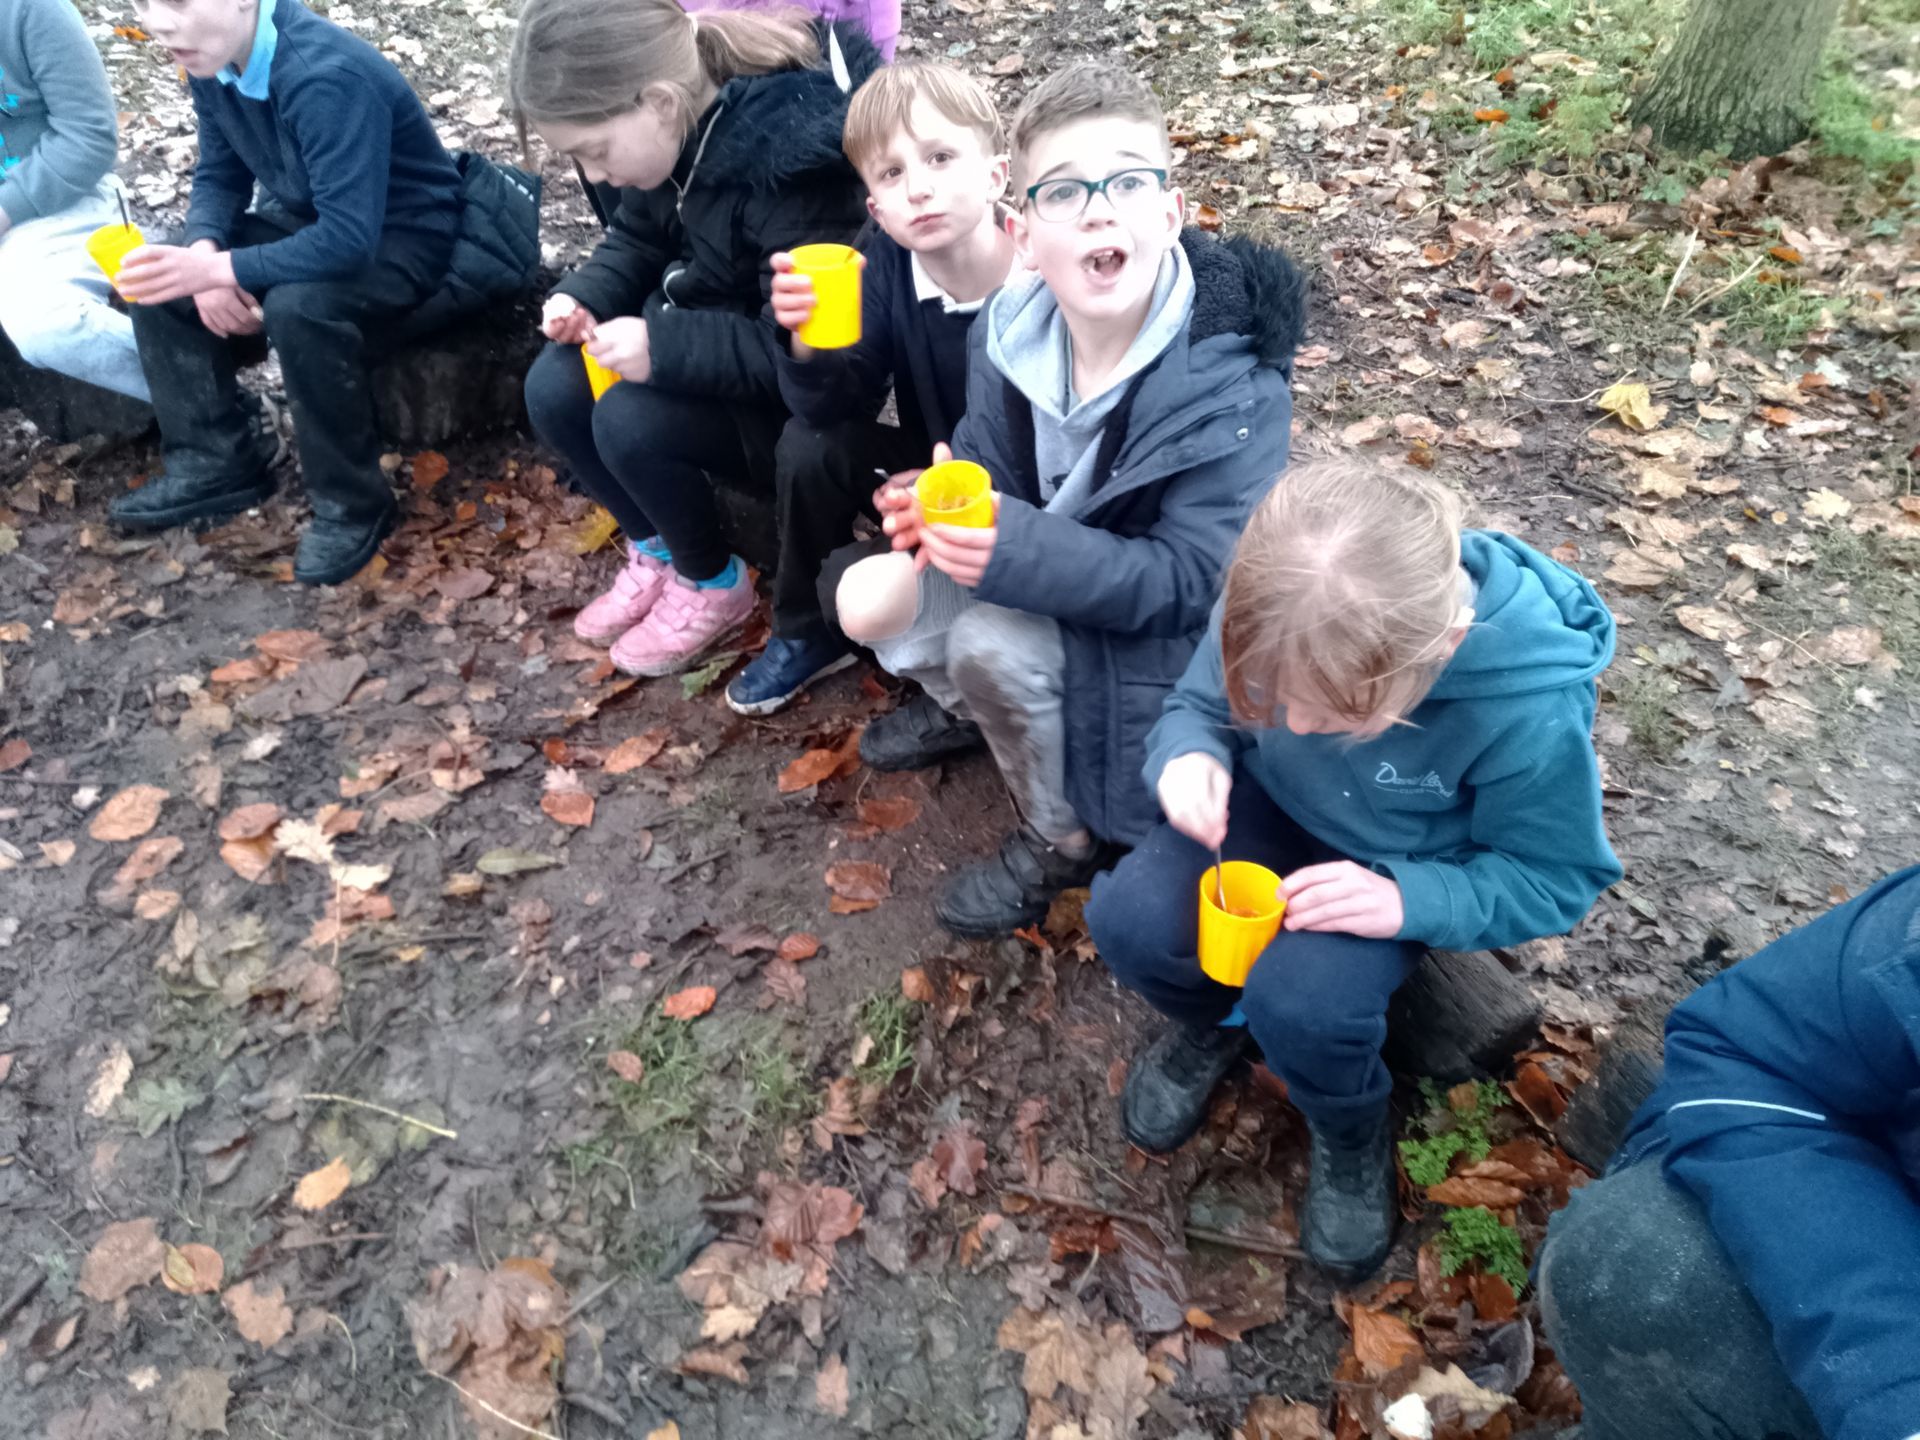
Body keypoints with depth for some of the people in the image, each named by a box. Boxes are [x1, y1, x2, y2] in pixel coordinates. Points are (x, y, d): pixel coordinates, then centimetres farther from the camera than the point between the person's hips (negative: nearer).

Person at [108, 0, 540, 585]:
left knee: (300, 308, -36)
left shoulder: (327, 76, -30)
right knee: (157, 273, -2)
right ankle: (217, 460, 6)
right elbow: (220, 176, 6)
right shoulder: (213, 59, -5)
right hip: (314, 222, 9)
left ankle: (353, 502, -16)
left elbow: (350, 239, -35)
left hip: (408, 240, -8)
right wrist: (204, 252, -14)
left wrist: (221, 270, -37)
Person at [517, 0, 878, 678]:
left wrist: (664, 347, -36)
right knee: (552, 389, -9)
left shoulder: (788, 161, -33)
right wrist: (584, 296, -11)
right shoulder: (676, 129, -9)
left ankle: (714, 584, 2)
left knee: (629, 421, -26)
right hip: (698, 335, 8)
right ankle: (655, 551, 14)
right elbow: (639, 239, 8)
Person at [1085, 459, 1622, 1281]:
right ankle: (1214, 1020, 15)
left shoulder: (1530, 711, -34)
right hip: (1271, 806, 3)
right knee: (1130, 920, -21)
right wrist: (1190, 754, -32)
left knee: (1299, 998, -30)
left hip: (1402, 866, -2)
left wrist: (1408, 899, -33)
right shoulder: (1276, 615, -27)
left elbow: (1552, 878, -16)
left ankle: (1350, 1128, 8)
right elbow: (1201, 704, -6)